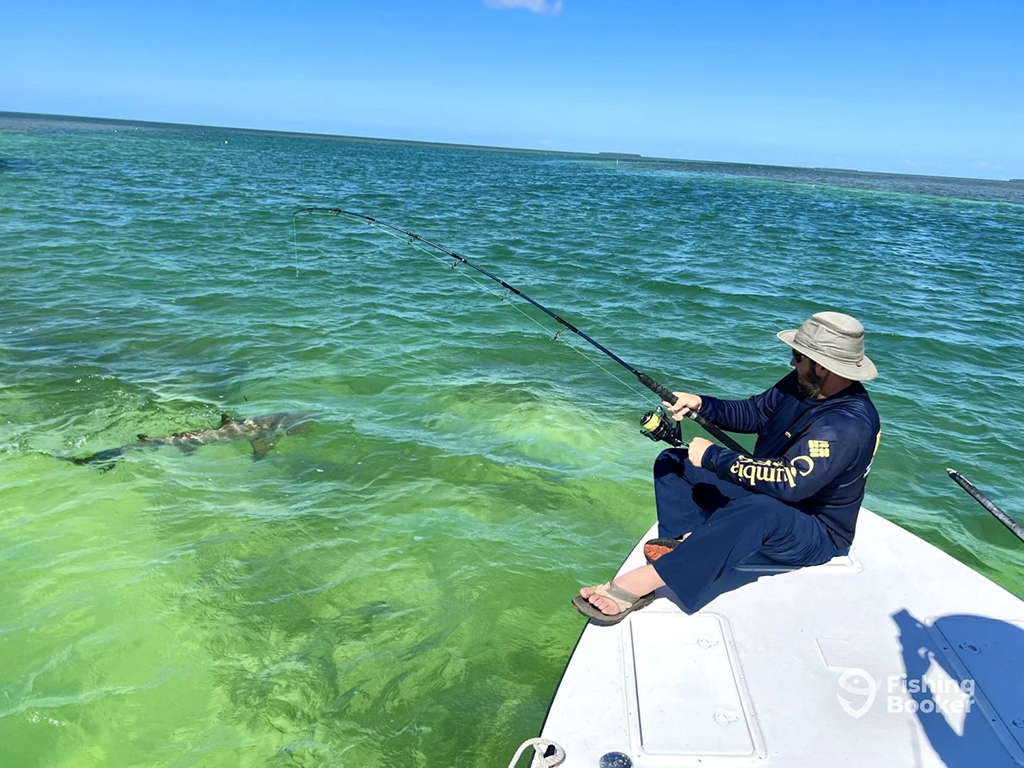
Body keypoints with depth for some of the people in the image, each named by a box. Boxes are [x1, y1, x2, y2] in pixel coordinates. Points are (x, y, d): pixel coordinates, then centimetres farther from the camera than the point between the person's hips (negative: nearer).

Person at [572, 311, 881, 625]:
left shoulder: (849, 424, -29)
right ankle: (688, 543, -22)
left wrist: (713, 456, -29)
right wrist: (701, 404, -9)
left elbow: (791, 483, -37)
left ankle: (636, 584, -50)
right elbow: (753, 413, 9)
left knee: (757, 511, -45)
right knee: (673, 462, 3)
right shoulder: (804, 383, -2)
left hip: (814, 536, -9)